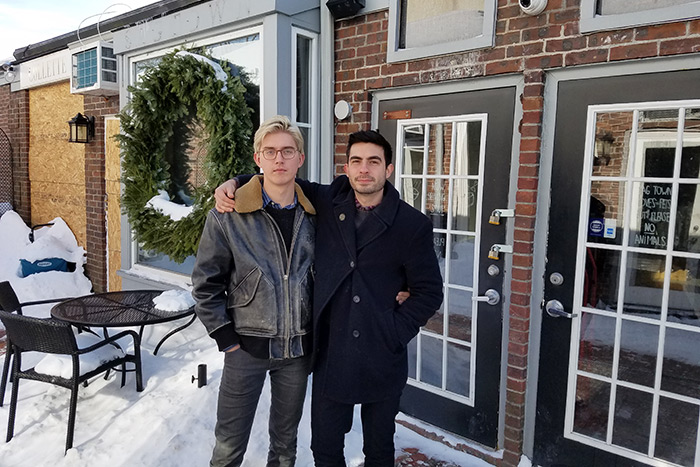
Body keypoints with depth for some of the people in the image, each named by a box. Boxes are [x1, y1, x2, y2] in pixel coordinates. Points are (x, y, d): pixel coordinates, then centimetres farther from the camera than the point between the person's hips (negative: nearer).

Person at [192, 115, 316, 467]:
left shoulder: (314, 214, -1)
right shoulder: (227, 216, -10)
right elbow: (205, 283, -4)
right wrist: (225, 338, -7)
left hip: (298, 347, 3)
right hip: (247, 346, -2)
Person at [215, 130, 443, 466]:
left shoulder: (412, 224, -7)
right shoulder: (327, 202, -1)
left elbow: (429, 292, -1)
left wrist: (395, 333, -9)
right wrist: (234, 182, -1)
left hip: (381, 361, -1)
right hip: (331, 354, 2)